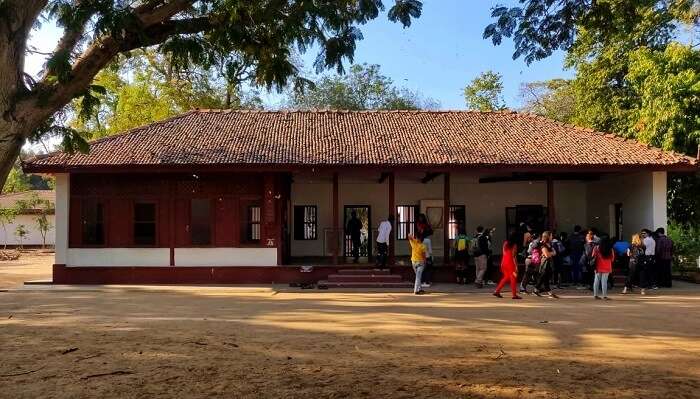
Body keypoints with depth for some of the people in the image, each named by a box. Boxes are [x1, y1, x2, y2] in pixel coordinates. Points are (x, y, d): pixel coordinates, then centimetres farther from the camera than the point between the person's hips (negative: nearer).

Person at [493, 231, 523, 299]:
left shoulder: (506, 243, 8)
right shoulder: (514, 245, -10)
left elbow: (504, 253, 9)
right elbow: (514, 256, -14)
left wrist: (502, 264, 13)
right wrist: (516, 266, -12)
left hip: (504, 262, 7)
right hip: (511, 262, -7)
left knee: (506, 277, 17)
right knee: (513, 278, 2)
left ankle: (497, 291, 15)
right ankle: (514, 295, 3)